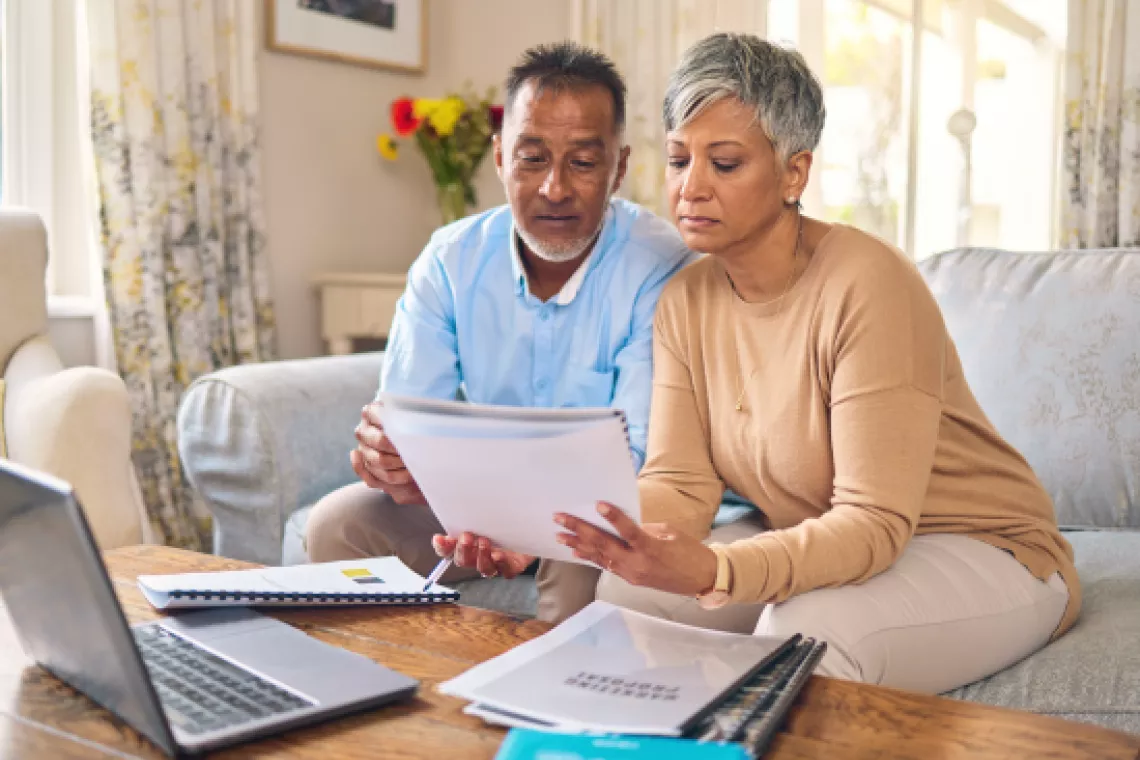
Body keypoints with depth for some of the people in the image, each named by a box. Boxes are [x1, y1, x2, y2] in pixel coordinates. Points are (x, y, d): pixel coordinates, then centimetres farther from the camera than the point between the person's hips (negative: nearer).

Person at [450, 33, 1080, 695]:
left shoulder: (867, 285, -25)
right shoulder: (687, 298, -3)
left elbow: (874, 522, -29)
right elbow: (681, 484, -8)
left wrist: (710, 571, -45)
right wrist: (548, 529, -28)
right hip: (816, 544, 6)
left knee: (803, 628, -35)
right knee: (627, 588, -15)